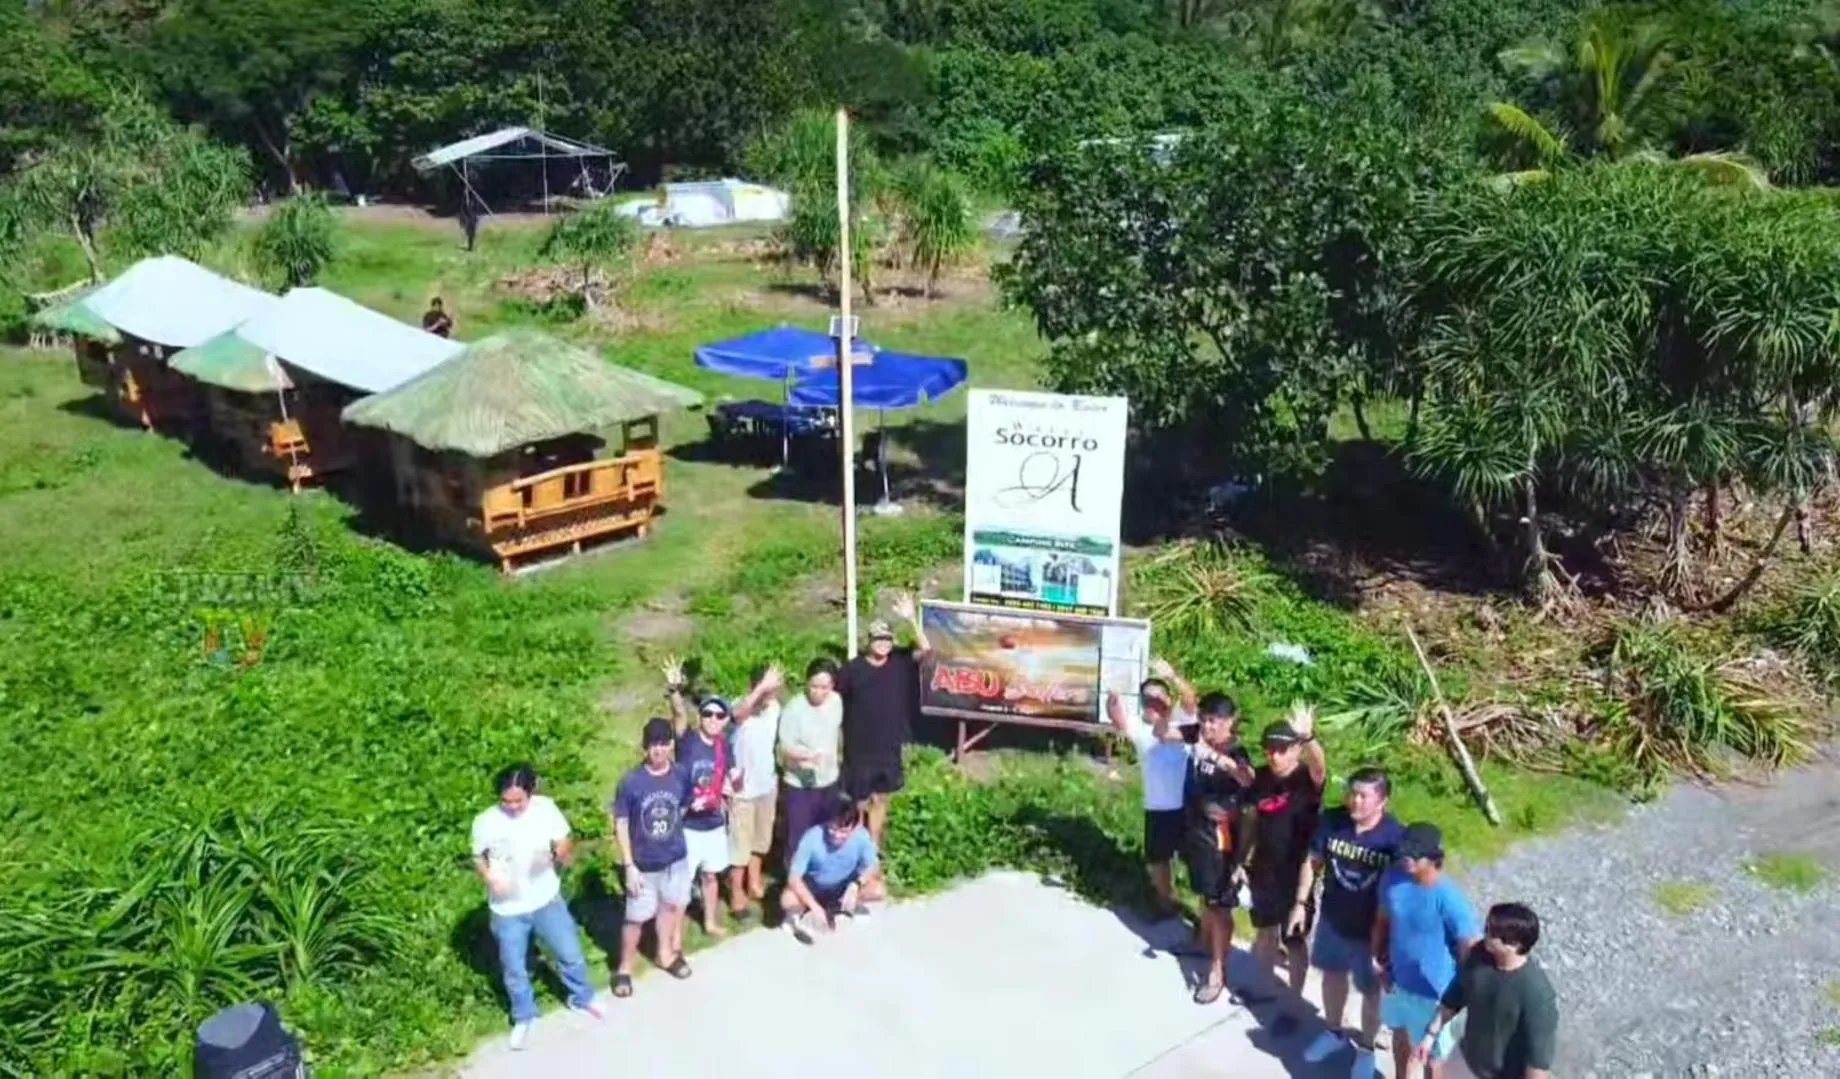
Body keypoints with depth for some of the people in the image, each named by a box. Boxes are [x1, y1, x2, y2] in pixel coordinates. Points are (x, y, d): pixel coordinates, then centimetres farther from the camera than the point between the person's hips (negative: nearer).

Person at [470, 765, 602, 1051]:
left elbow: (567, 848, -7)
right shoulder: (485, 822, -18)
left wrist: (562, 850, -31)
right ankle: (523, 1018, 41)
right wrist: (490, 879, -19)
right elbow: (478, 858, 0)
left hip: (547, 900, 1)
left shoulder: (546, 809, -15)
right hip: (507, 910, -1)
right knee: (514, 969, 15)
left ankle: (583, 998, 42)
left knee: (571, 954, 14)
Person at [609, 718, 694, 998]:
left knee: (669, 906, 23)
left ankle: (665, 953, 46)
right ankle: (624, 969, 28)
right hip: (643, 864, -3)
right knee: (636, 917, 7)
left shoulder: (681, 775, -11)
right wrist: (629, 866, -15)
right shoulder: (631, 782, -20)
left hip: (675, 859, 4)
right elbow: (620, 824, -14)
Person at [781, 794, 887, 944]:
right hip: (813, 887, -3)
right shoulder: (812, 838, -31)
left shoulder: (862, 836, -25)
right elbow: (794, 877, -29)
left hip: (844, 887, 3)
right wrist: (815, 907, -38)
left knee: (877, 890, -24)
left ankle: (836, 907, 3)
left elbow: (873, 867, -12)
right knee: (788, 901, -33)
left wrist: (856, 885, -32)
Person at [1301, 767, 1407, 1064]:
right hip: (1332, 919, 4)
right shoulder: (1331, 820, -14)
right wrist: (1301, 902, 1)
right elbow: (1313, 861, 0)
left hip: (1371, 929, -3)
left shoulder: (1396, 837, -24)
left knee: (1371, 991, 16)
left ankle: (1366, 1048, 39)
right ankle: (1334, 1032, 48)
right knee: (1333, 974, 24)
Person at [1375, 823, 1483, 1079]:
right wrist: (1380, 962, 2)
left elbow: (1472, 954, -22)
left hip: (1433, 993, -6)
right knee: (1400, 1034, 29)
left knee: (1432, 1056, 14)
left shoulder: (1448, 899, -31)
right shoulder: (1393, 878, -14)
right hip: (1398, 980, 6)